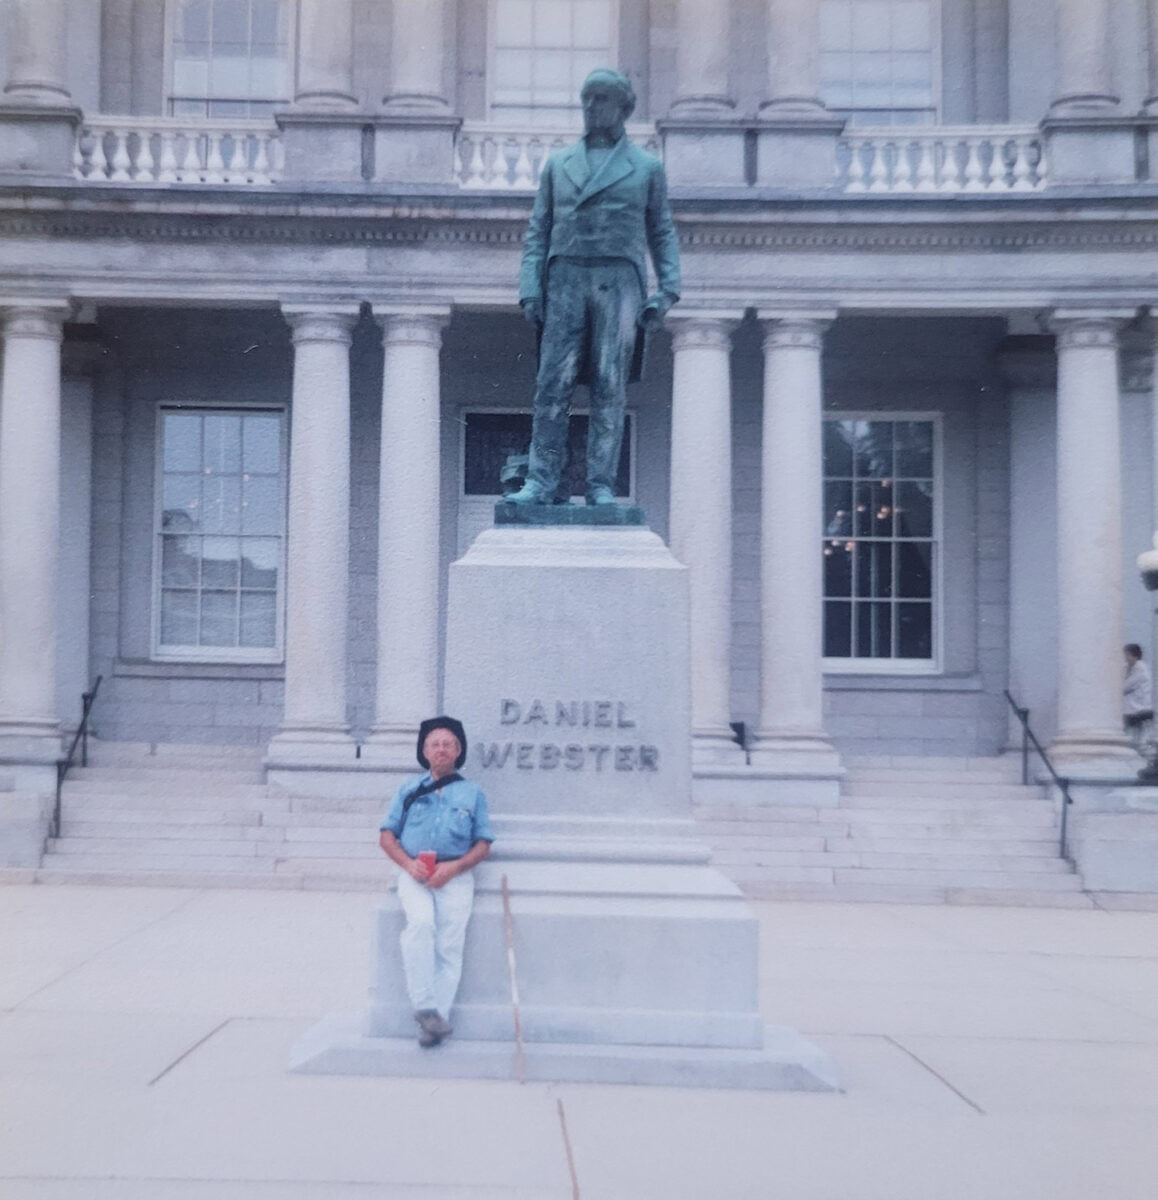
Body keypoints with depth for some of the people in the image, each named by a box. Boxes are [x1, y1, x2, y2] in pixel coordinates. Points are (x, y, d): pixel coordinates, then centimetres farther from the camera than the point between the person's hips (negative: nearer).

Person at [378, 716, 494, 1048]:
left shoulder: (472, 793, 16)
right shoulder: (409, 788, 18)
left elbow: (483, 844, 11)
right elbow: (387, 835, 13)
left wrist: (453, 868, -7)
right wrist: (409, 864, -6)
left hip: (456, 875, 1)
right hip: (413, 873, 0)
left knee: (450, 943, -16)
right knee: (421, 922, -29)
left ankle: (435, 1020, -19)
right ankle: (425, 1007, -28)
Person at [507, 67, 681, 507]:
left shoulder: (646, 168, 13)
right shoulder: (557, 164, 17)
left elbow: (662, 234, 12)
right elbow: (538, 232, 13)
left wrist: (668, 290, -2)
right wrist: (530, 289, 0)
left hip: (618, 281, -1)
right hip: (566, 278, 2)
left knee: (610, 387, -6)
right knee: (553, 383, -7)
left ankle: (601, 486, -4)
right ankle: (541, 481, -7)